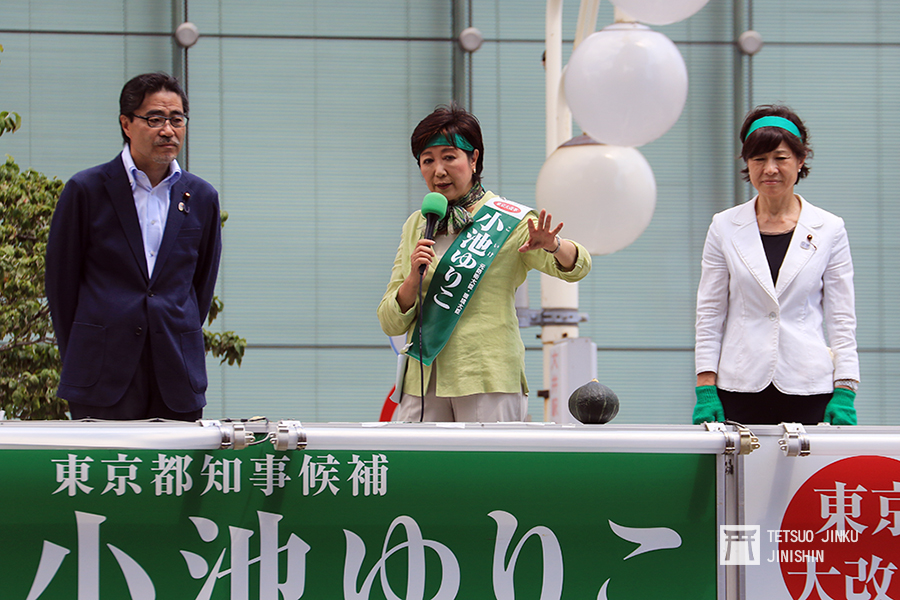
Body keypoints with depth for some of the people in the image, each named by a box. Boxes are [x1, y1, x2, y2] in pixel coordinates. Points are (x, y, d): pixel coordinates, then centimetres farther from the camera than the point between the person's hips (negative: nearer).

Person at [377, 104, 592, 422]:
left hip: (488, 383, -4)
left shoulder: (508, 219, 1)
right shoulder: (416, 226, 14)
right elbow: (391, 323, 11)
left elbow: (576, 266, -13)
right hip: (423, 381, 4)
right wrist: (414, 278, -9)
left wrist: (552, 245, -35)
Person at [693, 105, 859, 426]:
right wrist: (706, 390, 0)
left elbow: (841, 318, 6)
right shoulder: (724, 227, 7)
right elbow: (709, 314, 8)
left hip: (809, 388, 0)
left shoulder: (829, 229, 6)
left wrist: (845, 393, -2)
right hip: (741, 387, 1)